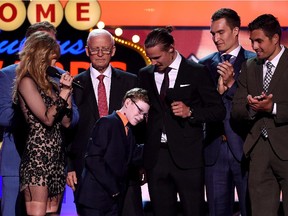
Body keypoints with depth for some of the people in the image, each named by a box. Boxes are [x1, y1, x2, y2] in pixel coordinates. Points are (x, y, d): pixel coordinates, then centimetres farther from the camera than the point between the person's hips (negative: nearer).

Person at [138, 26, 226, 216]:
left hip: (187, 156, -3)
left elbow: (218, 110, 2)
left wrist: (190, 112, -15)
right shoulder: (145, 74, 12)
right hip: (155, 156, 4)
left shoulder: (197, 72, 1)